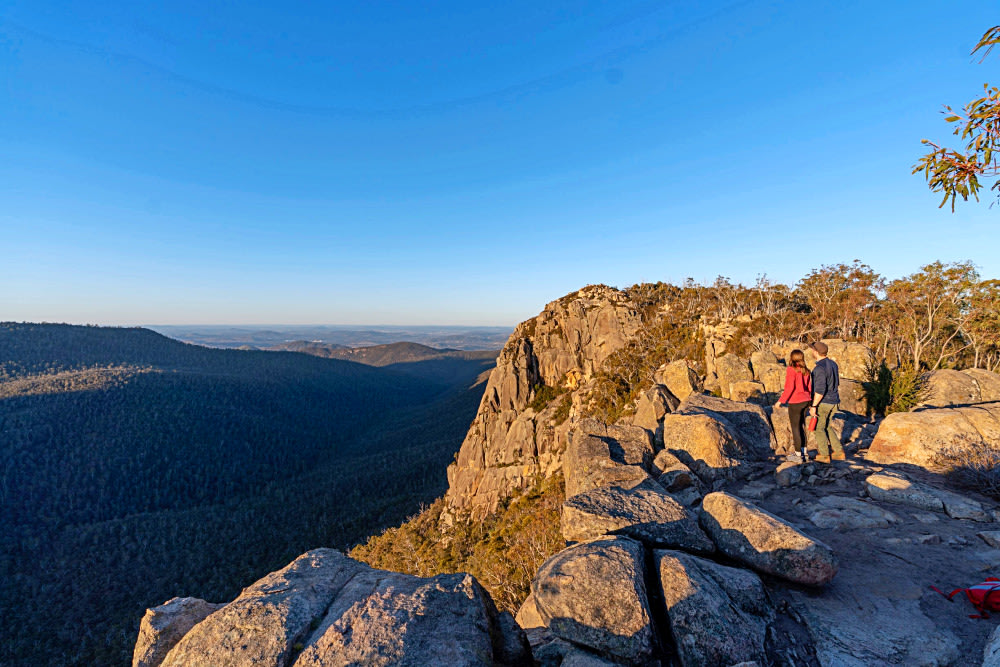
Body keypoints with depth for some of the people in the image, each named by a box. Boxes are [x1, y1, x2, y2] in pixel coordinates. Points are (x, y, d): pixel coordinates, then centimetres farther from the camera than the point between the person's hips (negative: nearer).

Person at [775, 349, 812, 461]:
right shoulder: (805, 371, 7)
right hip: (806, 401, 7)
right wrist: (808, 401, 24)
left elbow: (790, 388, -20)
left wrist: (780, 401, -16)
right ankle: (804, 453, 26)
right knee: (801, 426, 19)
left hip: (795, 403, -7)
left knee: (795, 428, 4)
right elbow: (809, 388, 12)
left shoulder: (791, 369, -15)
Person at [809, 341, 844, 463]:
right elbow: (836, 383, 17)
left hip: (822, 403, -9)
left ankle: (824, 455, 15)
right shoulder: (833, 363, 6)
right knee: (826, 426, 22)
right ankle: (839, 452, 22)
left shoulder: (820, 368, -24)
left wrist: (813, 406, -21)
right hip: (833, 402, 9)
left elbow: (820, 389, -27)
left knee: (819, 428, 7)